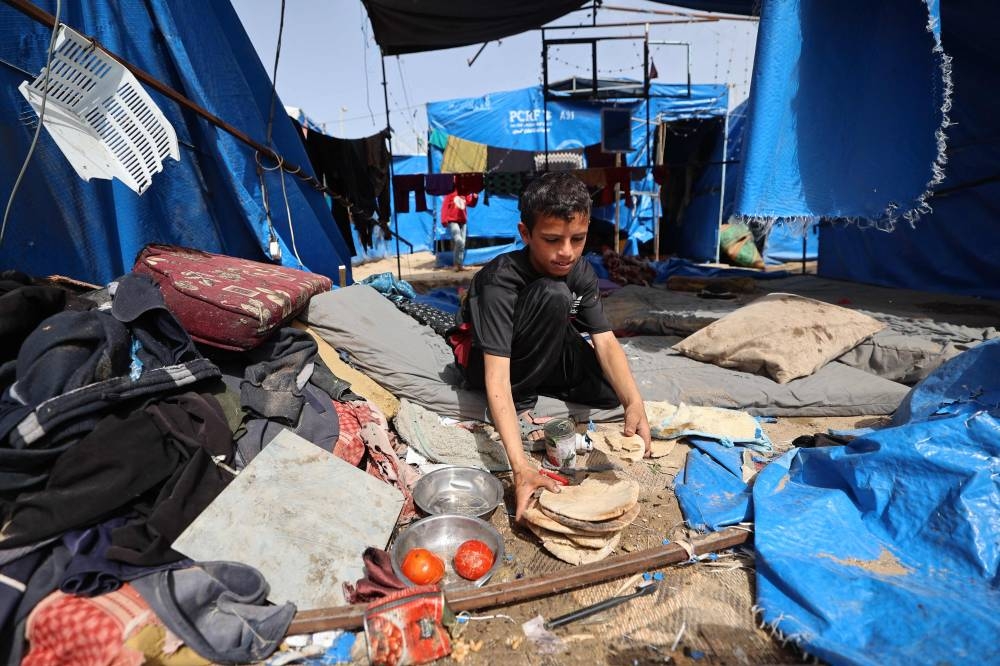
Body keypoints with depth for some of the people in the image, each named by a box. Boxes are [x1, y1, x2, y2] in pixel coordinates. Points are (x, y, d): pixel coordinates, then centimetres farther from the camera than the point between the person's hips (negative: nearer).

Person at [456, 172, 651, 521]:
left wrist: (633, 401, -39)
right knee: (554, 295, -32)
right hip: (484, 361, -5)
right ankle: (520, 403, -17)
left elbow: (606, 341, -20)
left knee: (613, 387, -18)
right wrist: (521, 467, -50)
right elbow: (496, 377, -40)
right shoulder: (501, 281, -33)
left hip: (541, 357, 6)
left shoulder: (582, 273, -14)